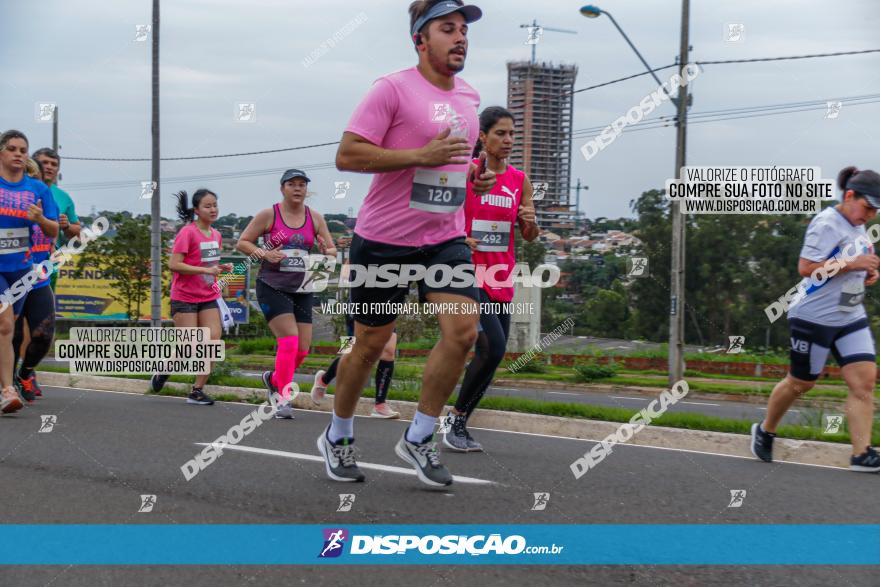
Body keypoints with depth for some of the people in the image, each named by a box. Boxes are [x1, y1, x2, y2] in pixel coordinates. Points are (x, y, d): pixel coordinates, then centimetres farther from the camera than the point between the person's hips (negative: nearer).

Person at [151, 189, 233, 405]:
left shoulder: (215, 235, 8)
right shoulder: (187, 233, -13)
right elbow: (173, 265, -19)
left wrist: (221, 268, 1)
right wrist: (206, 270, -24)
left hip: (208, 298, 6)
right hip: (185, 298, -6)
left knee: (213, 341, -8)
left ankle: (197, 390, -1)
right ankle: (163, 370, 24)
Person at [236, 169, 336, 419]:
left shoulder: (315, 218, 7)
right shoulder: (268, 215, -2)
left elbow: (332, 251, 10)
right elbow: (242, 243, 1)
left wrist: (326, 251, -14)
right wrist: (264, 253, -16)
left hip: (302, 290, 5)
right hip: (272, 287, -5)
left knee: (303, 349, 2)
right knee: (289, 340, -18)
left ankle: (273, 379, 30)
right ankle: (283, 398, -9)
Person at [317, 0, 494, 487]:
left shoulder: (469, 96, 11)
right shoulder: (393, 89, -12)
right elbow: (346, 155, -18)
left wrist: (476, 174, 9)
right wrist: (420, 156, -23)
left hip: (447, 237, 6)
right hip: (385, 240, -5)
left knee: (463, 332, -11)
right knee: (370, 344, 6)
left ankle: (418, 438, 5)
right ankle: (337, 436, 29)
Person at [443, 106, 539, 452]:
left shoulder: (520, 180, 8)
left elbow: (530, 237, 14)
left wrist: (530, 222, -8)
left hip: (501, 280, 6)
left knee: (491, 355, 6)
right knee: (493, 348, -19)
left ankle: (458, 423, 21)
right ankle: (456, 418, -2)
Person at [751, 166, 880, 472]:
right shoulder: (826, 224, -16)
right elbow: (806, 267, -24)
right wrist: (852, 264, -25)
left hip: (850, 318, 8)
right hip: (814, 317, -8)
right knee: (800, 382, 6)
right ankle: (765, 431, 30)